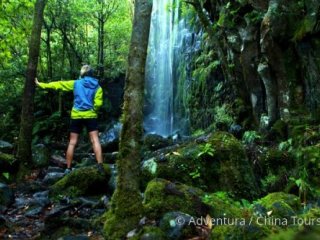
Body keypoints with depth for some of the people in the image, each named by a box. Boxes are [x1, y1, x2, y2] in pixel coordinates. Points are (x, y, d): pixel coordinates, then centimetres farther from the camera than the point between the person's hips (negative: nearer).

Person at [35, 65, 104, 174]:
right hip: (90, 116, -1)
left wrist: (41, 84, 17)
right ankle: (100, 165, -17)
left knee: (72, 143, 8)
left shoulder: (76, 83, 6)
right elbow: (98, 103, -6)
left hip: (76, 116, 1)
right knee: (95, 140, -5)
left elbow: (58, 84, 9)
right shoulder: (97, 87, 4)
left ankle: (68, 168, 12)